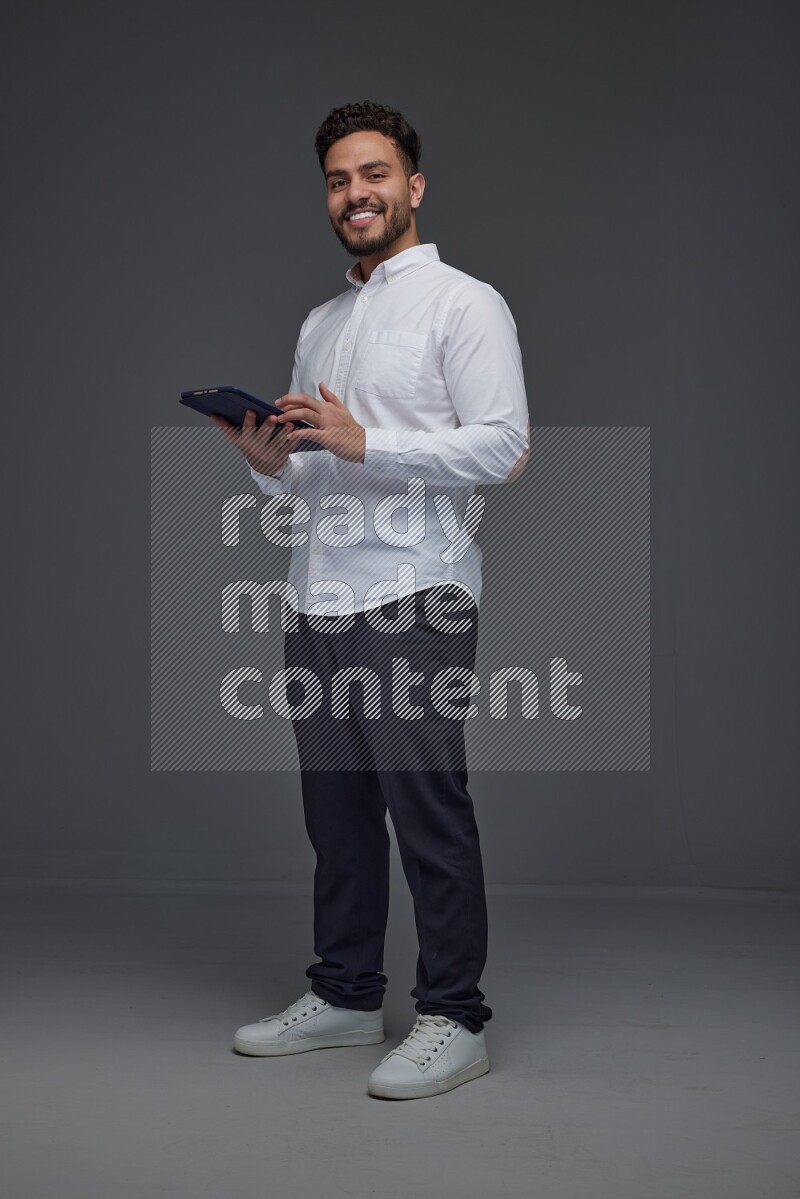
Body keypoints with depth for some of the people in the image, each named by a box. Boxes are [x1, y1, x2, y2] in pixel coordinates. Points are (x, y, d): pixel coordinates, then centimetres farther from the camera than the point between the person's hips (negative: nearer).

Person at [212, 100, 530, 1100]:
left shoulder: (464, 303, -1)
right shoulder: (319, 324, 22)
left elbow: (503, 447, -13)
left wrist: (364, 442, -19)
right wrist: (269, 462, 2)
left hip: (412, 600, -7)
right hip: (316, 601, 7)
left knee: (428, 812, -5)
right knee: (336, 811, 12)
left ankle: (453, 1017, 4)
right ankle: (345, 996, 24)